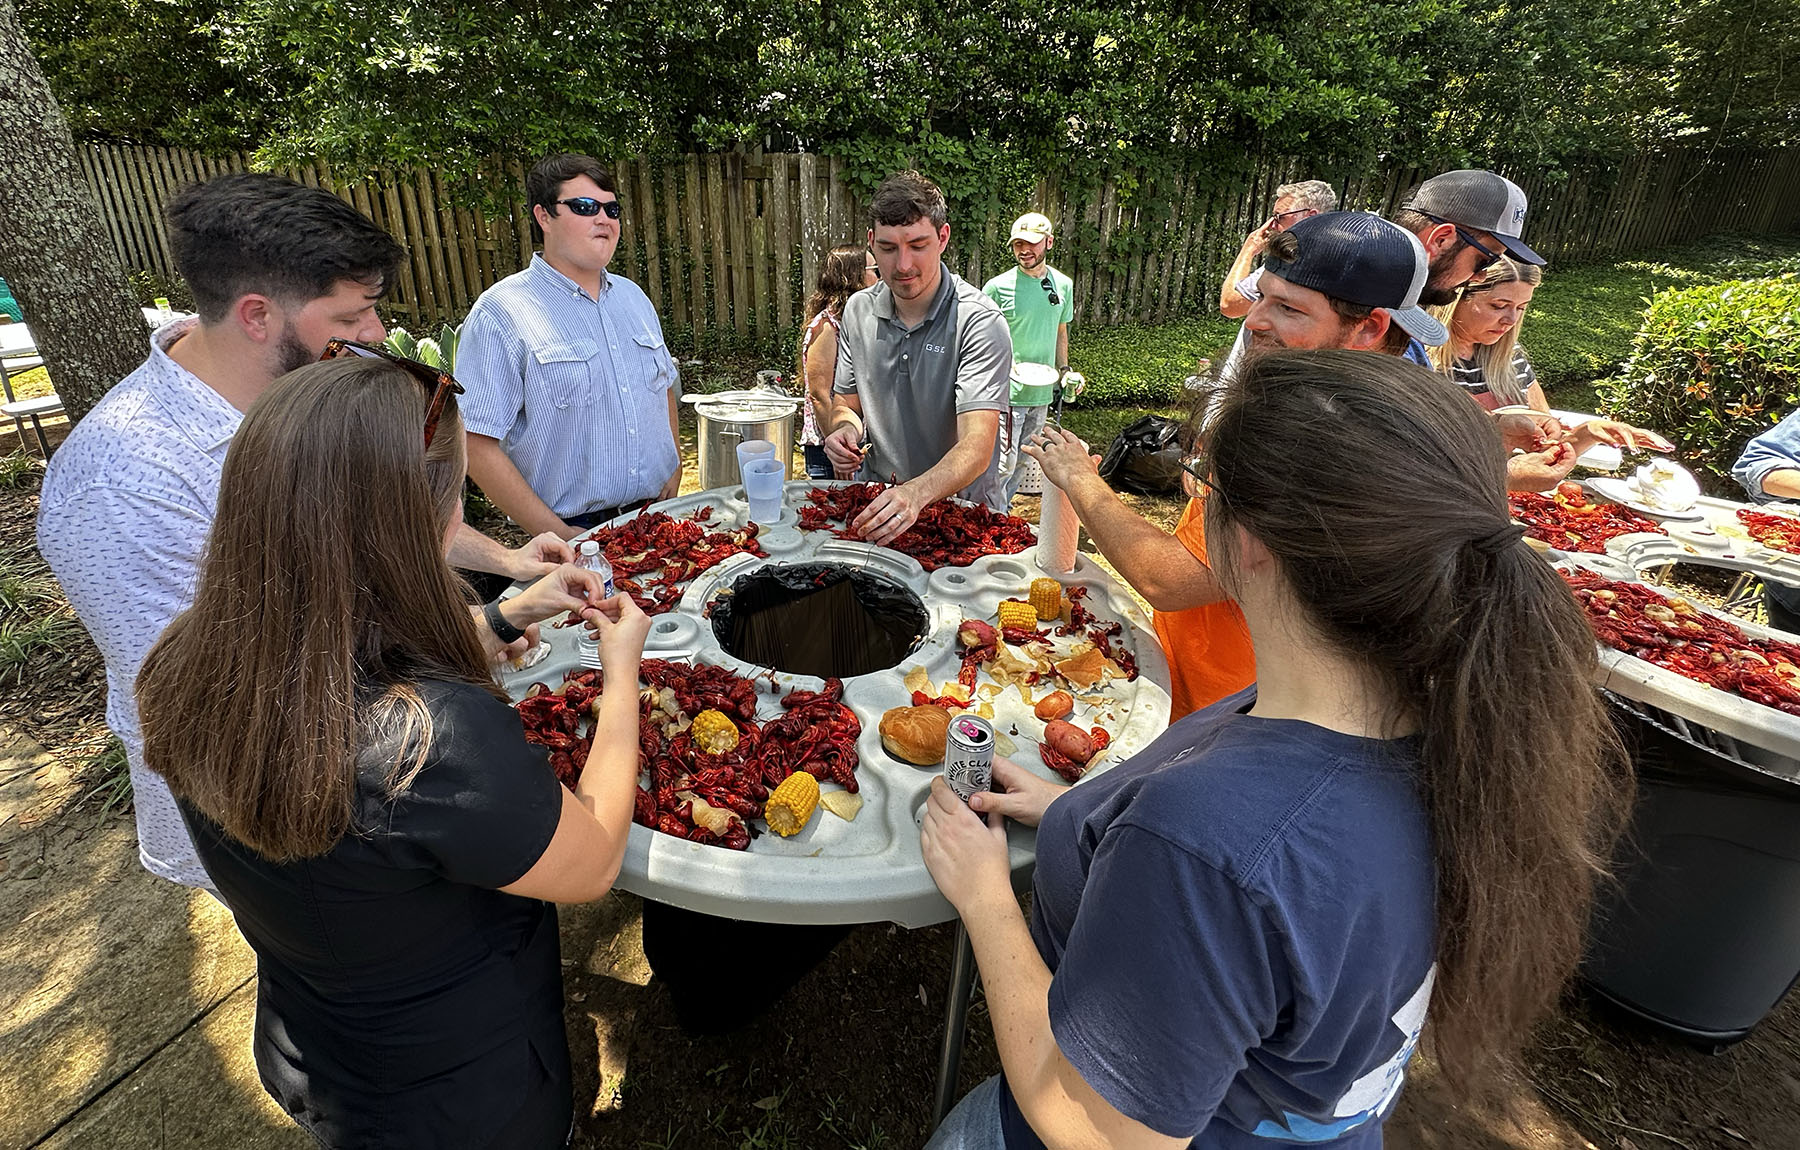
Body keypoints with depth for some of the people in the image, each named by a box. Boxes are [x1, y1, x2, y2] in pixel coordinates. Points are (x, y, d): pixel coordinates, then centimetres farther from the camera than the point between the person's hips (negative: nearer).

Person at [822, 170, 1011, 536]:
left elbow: (977, 446, -27)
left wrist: (916, 493, -46)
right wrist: (846, 429, -11)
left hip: (961, 508, -2)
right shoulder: (858, 310, 2)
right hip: (874, 501, 2)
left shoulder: (980, 322, -16)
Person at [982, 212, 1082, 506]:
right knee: (1003, 463, -6)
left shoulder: (1064, 285, 7)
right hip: (1007, 392, -6)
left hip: (1042, 392, 6)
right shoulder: (997, 287, -9)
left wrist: (1064, 370, 11)